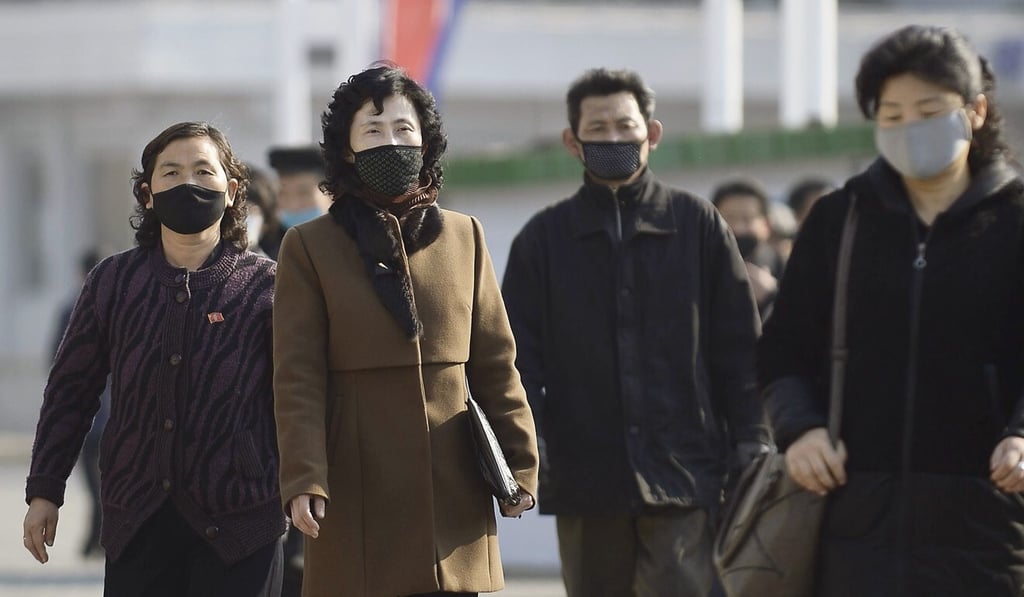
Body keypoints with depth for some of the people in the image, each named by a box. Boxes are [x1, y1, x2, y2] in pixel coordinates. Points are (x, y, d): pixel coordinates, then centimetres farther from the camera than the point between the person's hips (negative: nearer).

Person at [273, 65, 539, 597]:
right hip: (357, 489, -3)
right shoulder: (309, 247, 2)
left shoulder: (463, 237, 11)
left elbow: (495, 363, 12)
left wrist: (519, 464, 5)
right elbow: (297, 379, -3)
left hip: (452, 489, 3)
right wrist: (303, 479, -14)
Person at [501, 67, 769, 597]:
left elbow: (738, 349, 8)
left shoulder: (697, 225, 7)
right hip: (585, 485, 2)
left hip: (684, 476, -2)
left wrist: (750, 449, 0)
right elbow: (521, 356, 5)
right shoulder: (544, 239, 10)